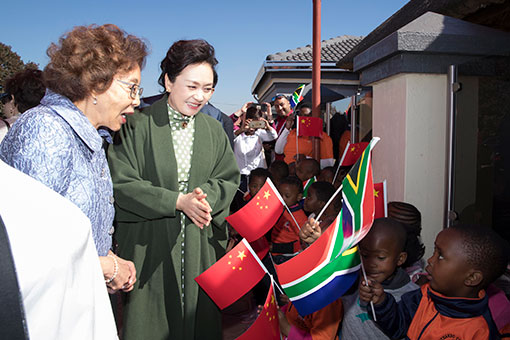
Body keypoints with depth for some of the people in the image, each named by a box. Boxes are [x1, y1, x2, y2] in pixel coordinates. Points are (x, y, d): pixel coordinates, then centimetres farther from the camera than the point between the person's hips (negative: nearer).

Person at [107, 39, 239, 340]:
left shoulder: (214, 129, 5)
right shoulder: (138, 126, -8)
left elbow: (230, 179, 5)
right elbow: (121, 184, -12)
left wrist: (205, 196, -16)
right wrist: (178, 201, -19)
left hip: (200, 247, 3)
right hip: (148, 247, -3)